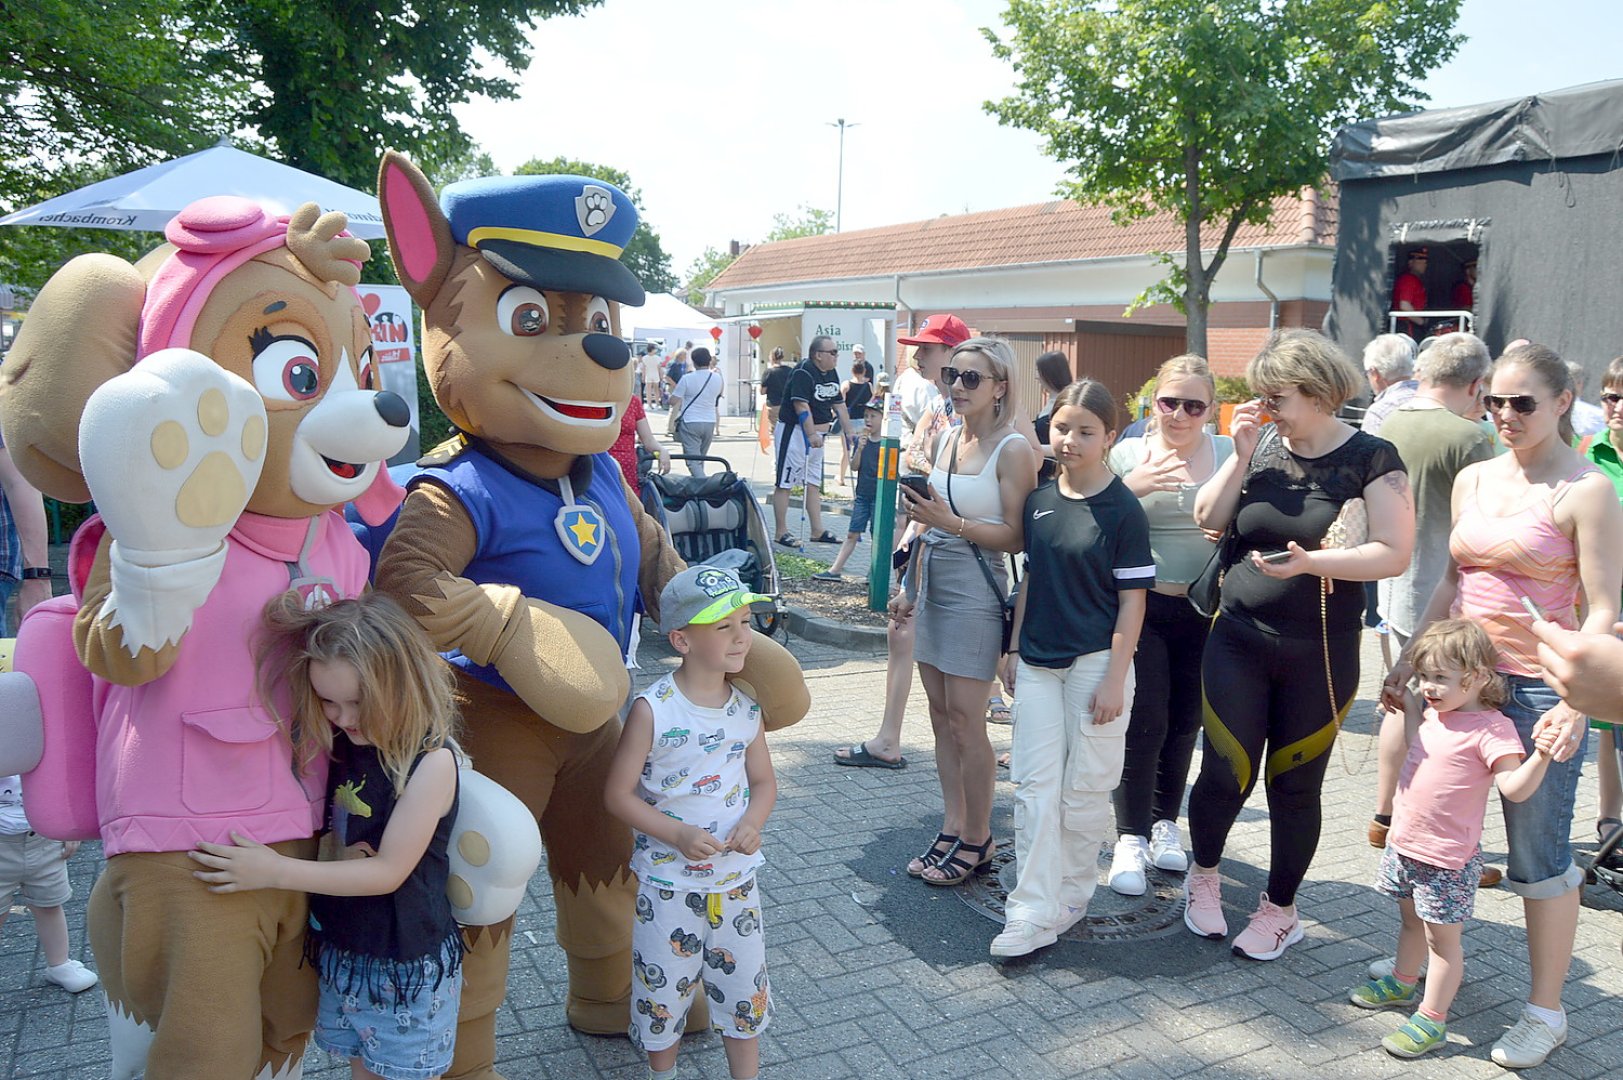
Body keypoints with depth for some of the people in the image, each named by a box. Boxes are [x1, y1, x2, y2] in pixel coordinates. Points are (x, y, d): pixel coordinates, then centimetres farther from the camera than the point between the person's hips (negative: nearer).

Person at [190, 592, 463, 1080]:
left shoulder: (431, 762, -23)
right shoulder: (344, 744, -3)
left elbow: (389, 871, -22)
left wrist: (275, 871, -25)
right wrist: (336, 855, -21)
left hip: (407, 965, -6)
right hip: (340, 949, 6)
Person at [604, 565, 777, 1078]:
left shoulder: (746, 705, -4)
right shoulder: (653, 710, -19)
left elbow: (764, 781, 6)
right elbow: (618, 794, -14)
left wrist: (751, 824, -13)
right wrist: (678, 835, -24)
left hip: (735, 877, 4)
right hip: (668, 881, -4)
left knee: (744, 982, 16)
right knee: (664, 987, 14)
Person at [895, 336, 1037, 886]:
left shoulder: (1013, 449, -10)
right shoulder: (946, 439, 11)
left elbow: (1016, 536, -13)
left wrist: (951, 522, -23)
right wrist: (911, 584, 17)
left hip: (975, 592, -7)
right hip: (933, 587, 7)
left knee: (965, 720, -3)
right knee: (941, 715, 11)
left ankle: (978, 840, 11)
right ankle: (952, 828, 21)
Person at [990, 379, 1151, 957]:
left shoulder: (1122, 510, -9)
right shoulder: (1039, 501, 6)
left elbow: (1132, 599, -9)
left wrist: (1115, 678, -12)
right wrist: (1013, 649, 13)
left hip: (1095, 664, -5)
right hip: (1038, 663, 5)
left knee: (1084, 789, 6)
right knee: (1034, 785, 3)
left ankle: (1070, 895, 24)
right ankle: (1033, 912, 7)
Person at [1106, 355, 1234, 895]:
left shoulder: (1229, 453, 0)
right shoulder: (1128, 453, -2)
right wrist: (1131, 488, -21)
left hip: (1204, 609, 2)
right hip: (1142, 607, -2)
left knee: (1184, 723, 13)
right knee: (1145, 721, -6)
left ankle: (1165, 822, 32)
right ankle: (1130, 838, 7)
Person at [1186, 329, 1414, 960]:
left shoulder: (1369, 459, -7)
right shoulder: (1264, 448, 4)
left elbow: (1394, 553, -14)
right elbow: (1208, 520, 2)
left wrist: (1309, 562, -27)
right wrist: (1242, 455, -8)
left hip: (1319, 654, -2)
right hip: (1238, 641, 2)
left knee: (1295, 785, 9)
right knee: (1226, 773, 0)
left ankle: (1280, 909, 29)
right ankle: (1203, 874, 29)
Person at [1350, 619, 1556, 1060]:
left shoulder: (1491, 728, -19)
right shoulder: (1433, 714, 6)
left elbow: (1514, 788, -28)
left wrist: (1541, 755, -43)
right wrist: (1406, 701, 24)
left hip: (1448, 860, -8)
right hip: (1405, 844, 8)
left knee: (1442, 939, 5)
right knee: (1412, 922, 26)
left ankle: (1431, 1019, 16)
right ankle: (1402, 985, 44)